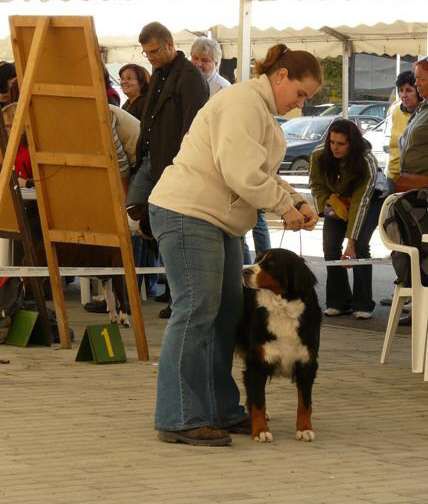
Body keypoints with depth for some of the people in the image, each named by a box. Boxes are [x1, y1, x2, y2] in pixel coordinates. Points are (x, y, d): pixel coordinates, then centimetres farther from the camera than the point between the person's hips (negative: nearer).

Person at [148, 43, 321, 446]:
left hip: (219, 221, 11)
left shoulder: (262, 110, 19)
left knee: (228, 314, 12)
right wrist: (285, 206, -14)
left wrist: (297, 203, 7)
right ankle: (180, 420, -13)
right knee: (195, 313, -13)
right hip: (187, 215, -11)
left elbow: (265, 176, 22)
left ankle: (223, 412, 19)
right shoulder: (243, 103, -15)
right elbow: (242, 173, -24)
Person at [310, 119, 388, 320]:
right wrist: (332, 202, -27)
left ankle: (363, 304, -13)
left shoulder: (367, 162, -36)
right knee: (330, 247, -12)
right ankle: (338, 302, -2)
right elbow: (316, 186, -7)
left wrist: (351, 242, -40)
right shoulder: (319, 157, -26)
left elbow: (360, 203, -38)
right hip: (337, 200, 4)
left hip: (371, 198, -4)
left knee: (360, 246, -20)